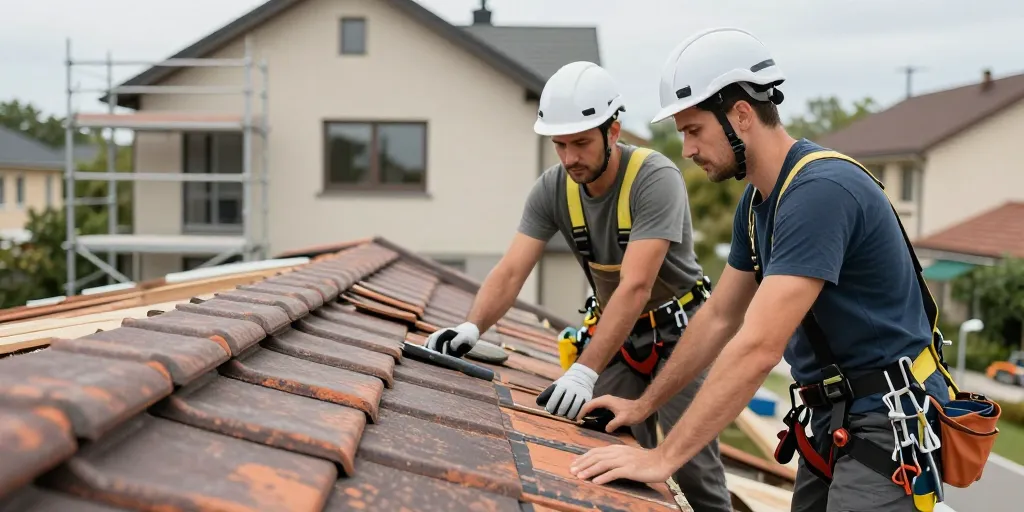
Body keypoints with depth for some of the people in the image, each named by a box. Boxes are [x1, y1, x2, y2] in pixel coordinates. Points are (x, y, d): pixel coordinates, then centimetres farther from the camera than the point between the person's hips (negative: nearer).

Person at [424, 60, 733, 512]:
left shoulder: (656, 179, -27)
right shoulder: (552, 188, -10)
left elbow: (635, 287, -35)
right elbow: (511, 271, -14)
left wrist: (584, 372, -42)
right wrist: (472, 327, -34)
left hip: (676, 331, -5)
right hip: (617, 332, 5)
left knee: (693, 469, -8)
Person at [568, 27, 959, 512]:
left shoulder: (820, 189, -24)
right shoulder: (756, 199, 6)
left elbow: (758, 347, -30)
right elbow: (719, 317, 15)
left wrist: (663, 457, -29)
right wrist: (643, 405, 15)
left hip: (888, 422, -9)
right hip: (829, 419, 9)